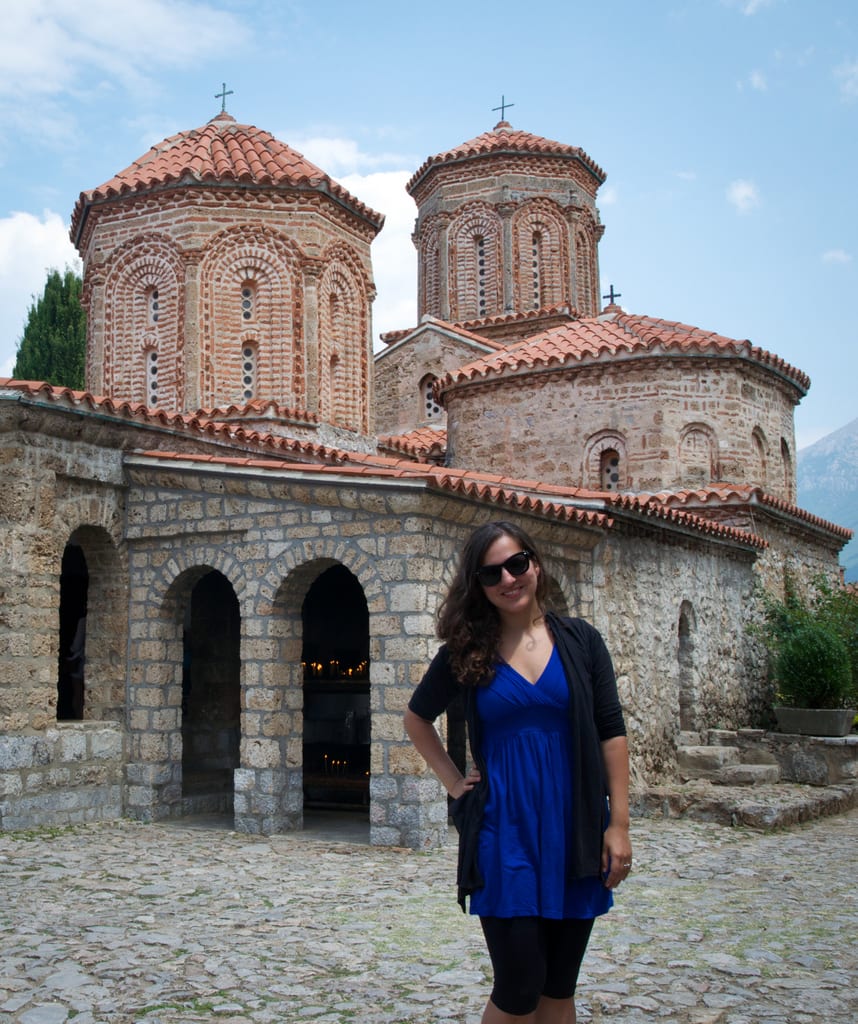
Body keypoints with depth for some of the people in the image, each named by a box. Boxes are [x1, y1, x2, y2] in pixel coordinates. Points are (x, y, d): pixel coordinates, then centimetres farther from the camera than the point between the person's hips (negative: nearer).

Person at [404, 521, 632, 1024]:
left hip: (576, 830, 2)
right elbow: (417, 718, 15)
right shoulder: (466, 652, 0)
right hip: (505, 831, -1)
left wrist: (619, 825, -3)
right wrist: (453, 782, 5)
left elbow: (611, 733, 2)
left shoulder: (580, 639, 2)